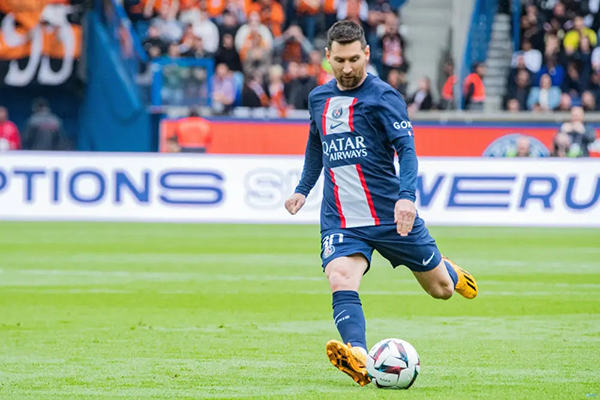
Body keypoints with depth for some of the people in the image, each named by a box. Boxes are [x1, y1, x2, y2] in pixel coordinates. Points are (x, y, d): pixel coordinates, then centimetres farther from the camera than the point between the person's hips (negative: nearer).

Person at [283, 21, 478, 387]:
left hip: (390, 215, -3)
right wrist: (303, 189, 23)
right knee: (341, 281, -26)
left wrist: (407, 196, -32)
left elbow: (407, 149, -18)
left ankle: (447, 270, 47)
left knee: (441, 288, 10)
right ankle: (359, 359, -44)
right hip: (340, 220, 3)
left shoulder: (383, 96, -8)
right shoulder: (319, 98, 9)